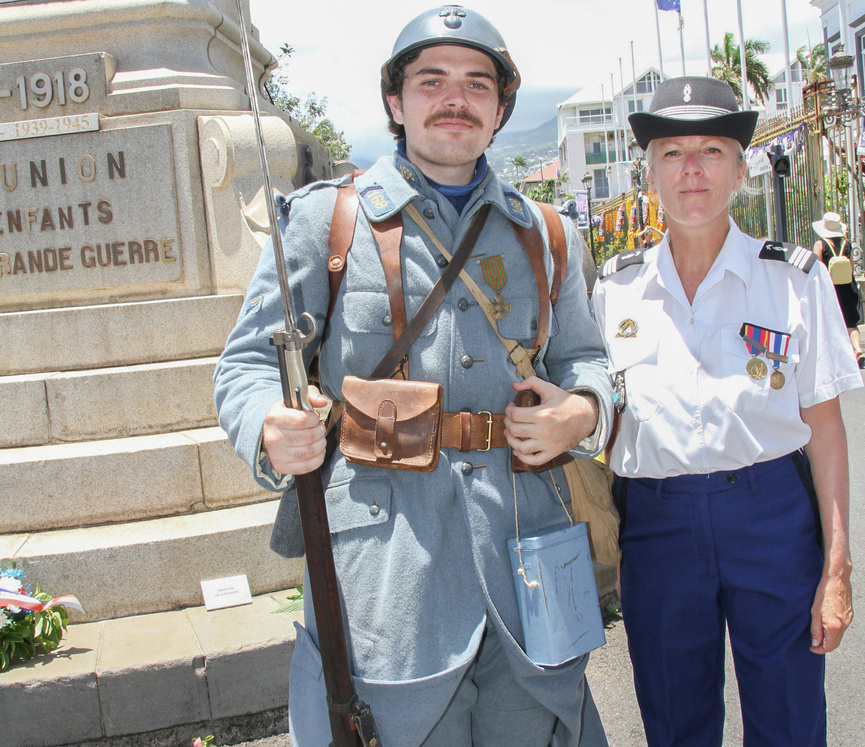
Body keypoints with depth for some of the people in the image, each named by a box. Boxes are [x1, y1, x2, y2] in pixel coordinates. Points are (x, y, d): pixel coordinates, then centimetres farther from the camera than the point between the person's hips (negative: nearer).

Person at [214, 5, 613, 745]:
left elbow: (583, 358, 20)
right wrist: (271, 431, -21)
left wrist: (584, 412, -4)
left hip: (523, 546, 4)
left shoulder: (544, 235, 14)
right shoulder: (326, 218, 4)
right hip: (383, 561, -3)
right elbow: (249, 362, 2)